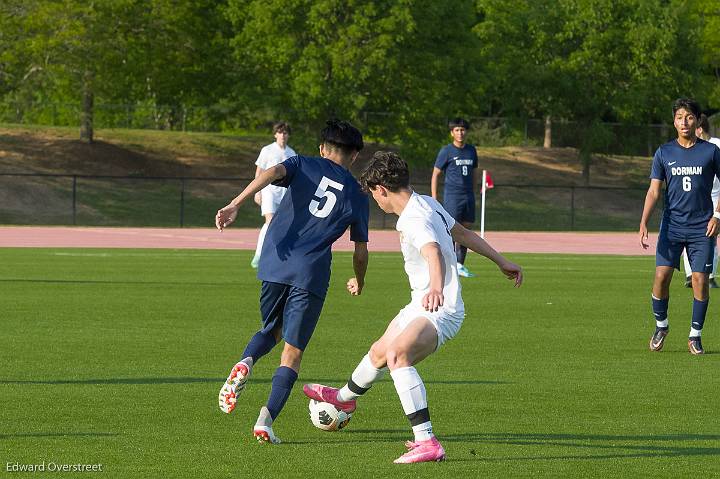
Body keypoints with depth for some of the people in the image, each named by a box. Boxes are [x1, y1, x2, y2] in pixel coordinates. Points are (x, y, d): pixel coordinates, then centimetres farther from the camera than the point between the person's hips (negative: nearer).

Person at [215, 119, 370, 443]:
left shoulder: (303, 165, 13)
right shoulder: (357, 196, 14)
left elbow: (272, 172, -11)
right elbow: (361, 252, 17)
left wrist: (235, 205, -22)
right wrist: (358, 283, 38)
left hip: (275, 263, 1)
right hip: (312, 273, -1)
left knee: (271, 330, 24)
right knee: (292, 352, 5)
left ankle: (245, 362, -8)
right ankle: (267, 419, -12)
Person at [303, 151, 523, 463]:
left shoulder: (414, 220, -24)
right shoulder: (426, 203, 6)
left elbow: (434, 253, -44)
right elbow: (463, 234, 17)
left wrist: (436, 287, -64)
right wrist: (501, 262, 27)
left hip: (441, 311, -11)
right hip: (419, 306, 11)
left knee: (397, 354, -36)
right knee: (379, 353, 31)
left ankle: (427, 443, -44)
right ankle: (344, 397, 62)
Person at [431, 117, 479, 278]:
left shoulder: (471, 150, 12)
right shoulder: (446, 151, -3)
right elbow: (435, 175, -1)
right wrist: (434, 199, -7)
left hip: (468, 197, 5)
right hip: (452, 197, -5)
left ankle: (460, 266, 15)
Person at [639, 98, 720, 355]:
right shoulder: (664, 153, 4)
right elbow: (654, 191, 1)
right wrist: (643, 223, -11)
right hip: (672, 226, 1)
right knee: (661, 276, -8)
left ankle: (695, 335, 8)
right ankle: (661, 326, 16)